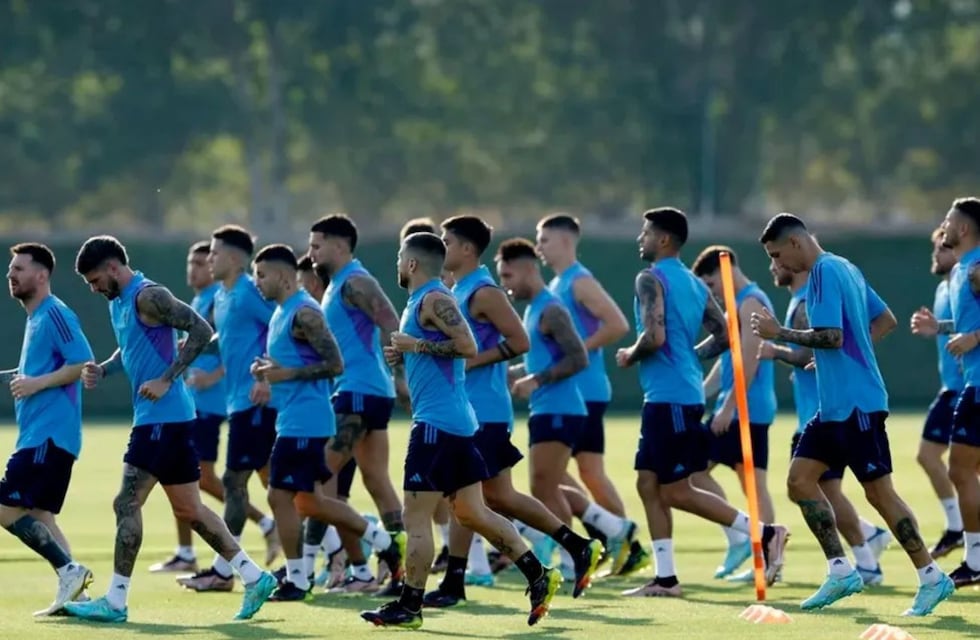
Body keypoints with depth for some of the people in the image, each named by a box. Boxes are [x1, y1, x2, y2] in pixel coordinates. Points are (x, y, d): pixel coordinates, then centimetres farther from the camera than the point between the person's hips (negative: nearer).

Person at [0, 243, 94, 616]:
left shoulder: (54, 314, -11)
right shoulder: (35, 317, 19)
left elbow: (82, 362, -19)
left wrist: (36, 383, -20)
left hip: (48, 435, -10)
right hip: (40, 434, 10)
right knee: (38, 516, 8)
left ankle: (69, 571, -14)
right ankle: (73, 592, 5)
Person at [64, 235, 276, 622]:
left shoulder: (148, 297, -15)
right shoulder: (118, 301, 14)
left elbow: (201, 331, -20)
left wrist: (166, 380, -22)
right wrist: (102, 370, 9)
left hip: (164, 416, -10)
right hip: (151, 417, 10)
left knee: (127, 503, -9)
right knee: (188, 510, 12)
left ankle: (115, 602, -6)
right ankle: (254, 577, 16)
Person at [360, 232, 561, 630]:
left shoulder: (433, 300, -13)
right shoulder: (422, 301, 18)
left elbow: (467, 346, -23)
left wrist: (416, 346, -17)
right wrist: (405, 355, 13)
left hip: (437, 421, -10)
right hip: (455, 421, 10)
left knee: (416, 516, -5)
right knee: (472, 513, 11)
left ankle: (409, 607, -1)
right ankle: (538, 577, 8)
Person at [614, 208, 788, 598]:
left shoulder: (651, 279, -12)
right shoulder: (694, 284, 14)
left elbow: (654, 337, -23)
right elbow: (724, 335, 14)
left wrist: (629, 357, -5)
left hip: (668, 397, -9)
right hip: (684, 393, 9)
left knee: (677, 493, -5)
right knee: (648, 483, 11)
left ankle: (764, 533, -9)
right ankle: (665, 578, 9)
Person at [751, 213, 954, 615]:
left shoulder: (825, 273, -14)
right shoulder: (844, 269, 15)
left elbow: (831, 336, -24)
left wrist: (779, 334, -15)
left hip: (856, 403, -10)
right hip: (835, 405, 10)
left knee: (878, 491, -6)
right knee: (800, 479, 6)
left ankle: (932, 578, 0)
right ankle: (841, 573, 7)